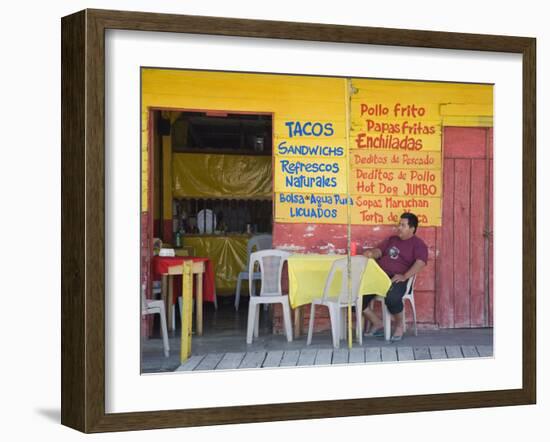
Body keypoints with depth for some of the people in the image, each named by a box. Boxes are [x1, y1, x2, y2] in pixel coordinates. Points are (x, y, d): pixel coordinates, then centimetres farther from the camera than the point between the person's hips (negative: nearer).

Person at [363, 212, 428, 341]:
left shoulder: (418, 244, 4)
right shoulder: (391, 240, 25)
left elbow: (421, 262, -11)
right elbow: (378, 251, 18)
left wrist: (404, 276, -24)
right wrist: (371, 253, -8)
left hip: (397, 279, -6)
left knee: (392, 298, -38)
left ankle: (399, 325, -8)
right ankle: (377, 324, 2)